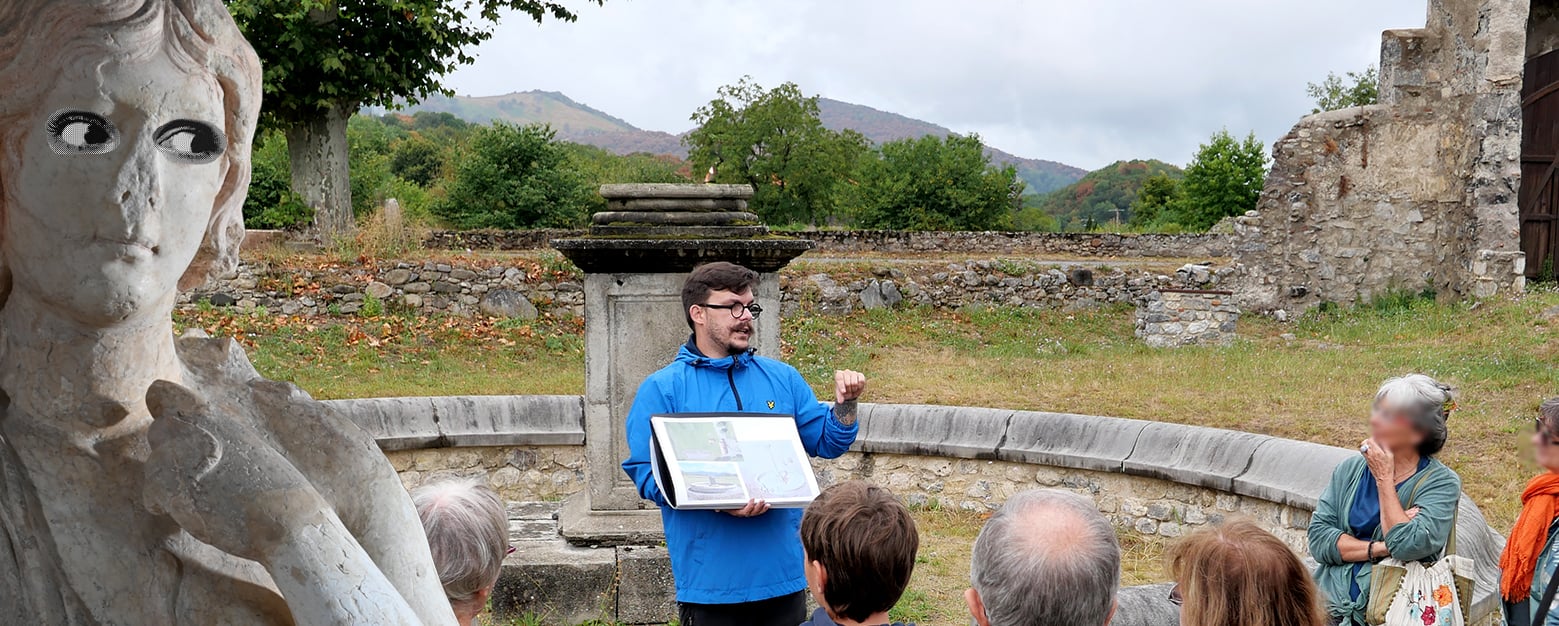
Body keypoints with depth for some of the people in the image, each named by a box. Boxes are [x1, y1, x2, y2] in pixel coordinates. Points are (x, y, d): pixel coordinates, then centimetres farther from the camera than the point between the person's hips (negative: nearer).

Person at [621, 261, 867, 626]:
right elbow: (647, 474, -8)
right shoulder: (661, 389, -3)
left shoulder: (782, 378, 9)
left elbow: (827, 442, 13)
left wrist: (845, 404, -6)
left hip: (784, 571, 4)